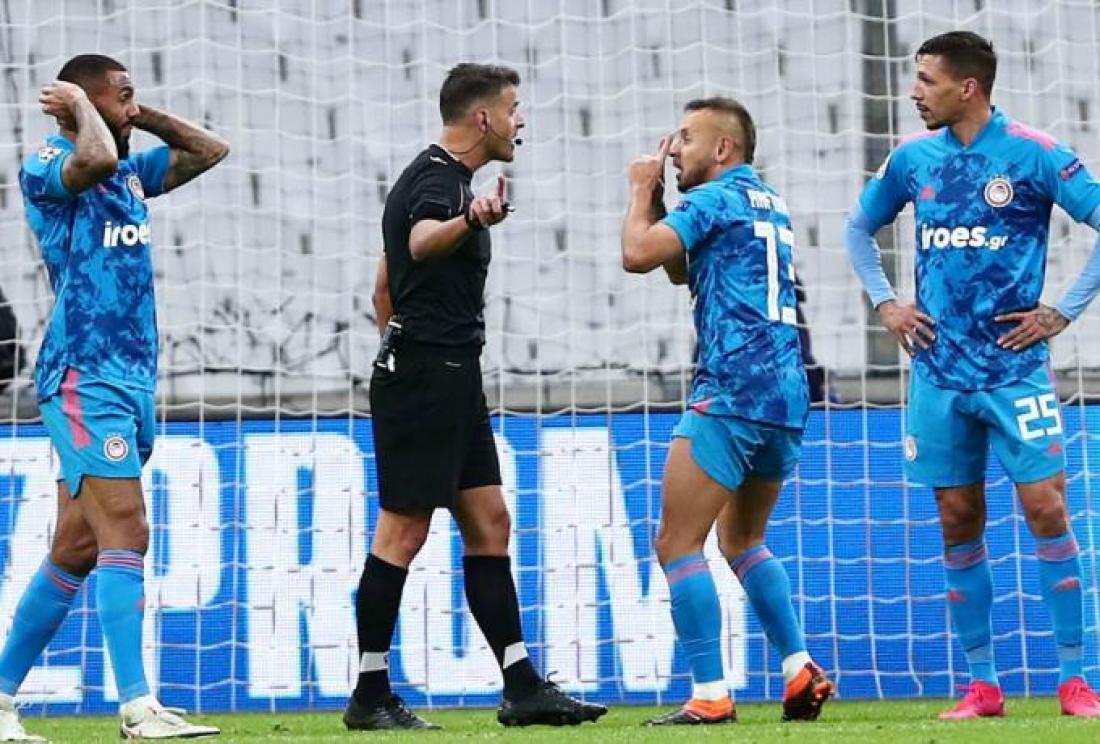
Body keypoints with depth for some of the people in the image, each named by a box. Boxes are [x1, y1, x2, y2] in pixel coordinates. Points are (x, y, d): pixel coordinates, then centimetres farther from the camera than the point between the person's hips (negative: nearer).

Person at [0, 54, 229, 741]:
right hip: (85, 377, -9)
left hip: (135, 380, 9)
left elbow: (210, 150, 28)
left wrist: (141, 117, 17)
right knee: (125, 534, -18)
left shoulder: (132, 174, 18)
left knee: (77, 550, 9)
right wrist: (80, 109, -10)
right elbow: (95, 158, -29)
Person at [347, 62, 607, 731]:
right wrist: (470, 220, -58)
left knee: (488, 523, 8)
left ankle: (522, 687, 7)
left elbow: (386, 285, 28)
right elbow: (420, 243, -38)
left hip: (451, 381, 11)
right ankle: (371, 697, -3)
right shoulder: (440, 177, -13)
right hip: (428, 373, -11)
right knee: (405, 529, -7)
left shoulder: (437, 176, 20)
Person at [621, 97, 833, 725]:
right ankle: (802, 672, 14)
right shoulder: (771, 205, 22)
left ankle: (710, 696, -13)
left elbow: (637, 255, -13)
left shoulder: (716, 198, -5)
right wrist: (656, 198, 24)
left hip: (732, 391, -9)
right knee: (742, 540, 23)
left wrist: (642, 192, 4)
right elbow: (682, 270, 32)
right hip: (788, 396, 9)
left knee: (678, 544, -6)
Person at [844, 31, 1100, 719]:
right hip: (940, 372, 5)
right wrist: (885, 303, 10)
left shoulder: (1033, 154, -8)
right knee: (959, 523, 5)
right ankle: (982, 686, 11)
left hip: (1015, 369, -4)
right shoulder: (914, 158, 7)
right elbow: (859, 229, 23)